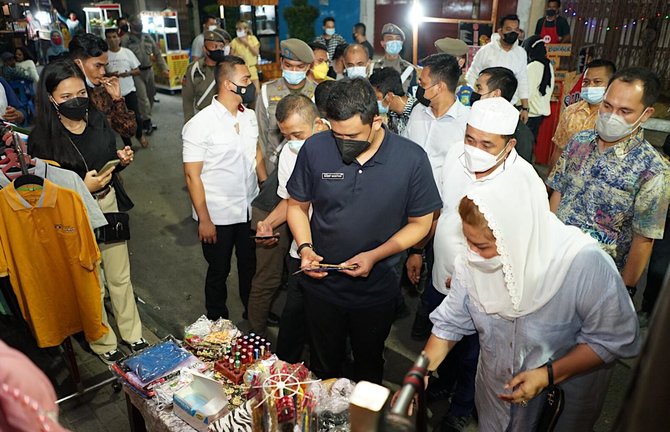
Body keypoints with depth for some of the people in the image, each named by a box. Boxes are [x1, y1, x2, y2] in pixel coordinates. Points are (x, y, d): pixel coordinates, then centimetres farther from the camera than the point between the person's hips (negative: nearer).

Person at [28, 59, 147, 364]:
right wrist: (84, 187, -24)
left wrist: (122, 159, -8)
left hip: (109, 205, 4)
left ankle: (132, 333, 37)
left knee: (120, 277, 17)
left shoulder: (97, 120, -1)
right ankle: (104, 344, 34)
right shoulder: (43, 137, -16)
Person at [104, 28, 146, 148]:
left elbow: (137, 70, 4)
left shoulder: (127, 52, 1)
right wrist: (109, 74, -16)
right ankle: (128, 144, 21)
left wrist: (128, 73, -15)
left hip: (129, 90, 0)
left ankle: (139, 135, 27)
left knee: (136, 117, -5)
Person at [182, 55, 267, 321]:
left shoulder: (249, 116, 1)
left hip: (250, 209, 5)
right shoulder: (200, 125, -16)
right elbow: (192, 176, -14)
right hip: (218, 216, -5)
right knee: (219, 271, 15)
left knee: (251, 266, 20)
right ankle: (217, 323, 39)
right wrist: (204, 220, -14)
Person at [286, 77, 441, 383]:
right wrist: (305, 248, -17)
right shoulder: (315, 149, -13)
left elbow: (420, 222, -7)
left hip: (377, 289, 0)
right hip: (321, 284, 1)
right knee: (323, 366, 23)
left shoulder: (411, 158, -17)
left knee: (368, 365, 25)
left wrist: (375, 255, -20)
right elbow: (297, 205, 1)